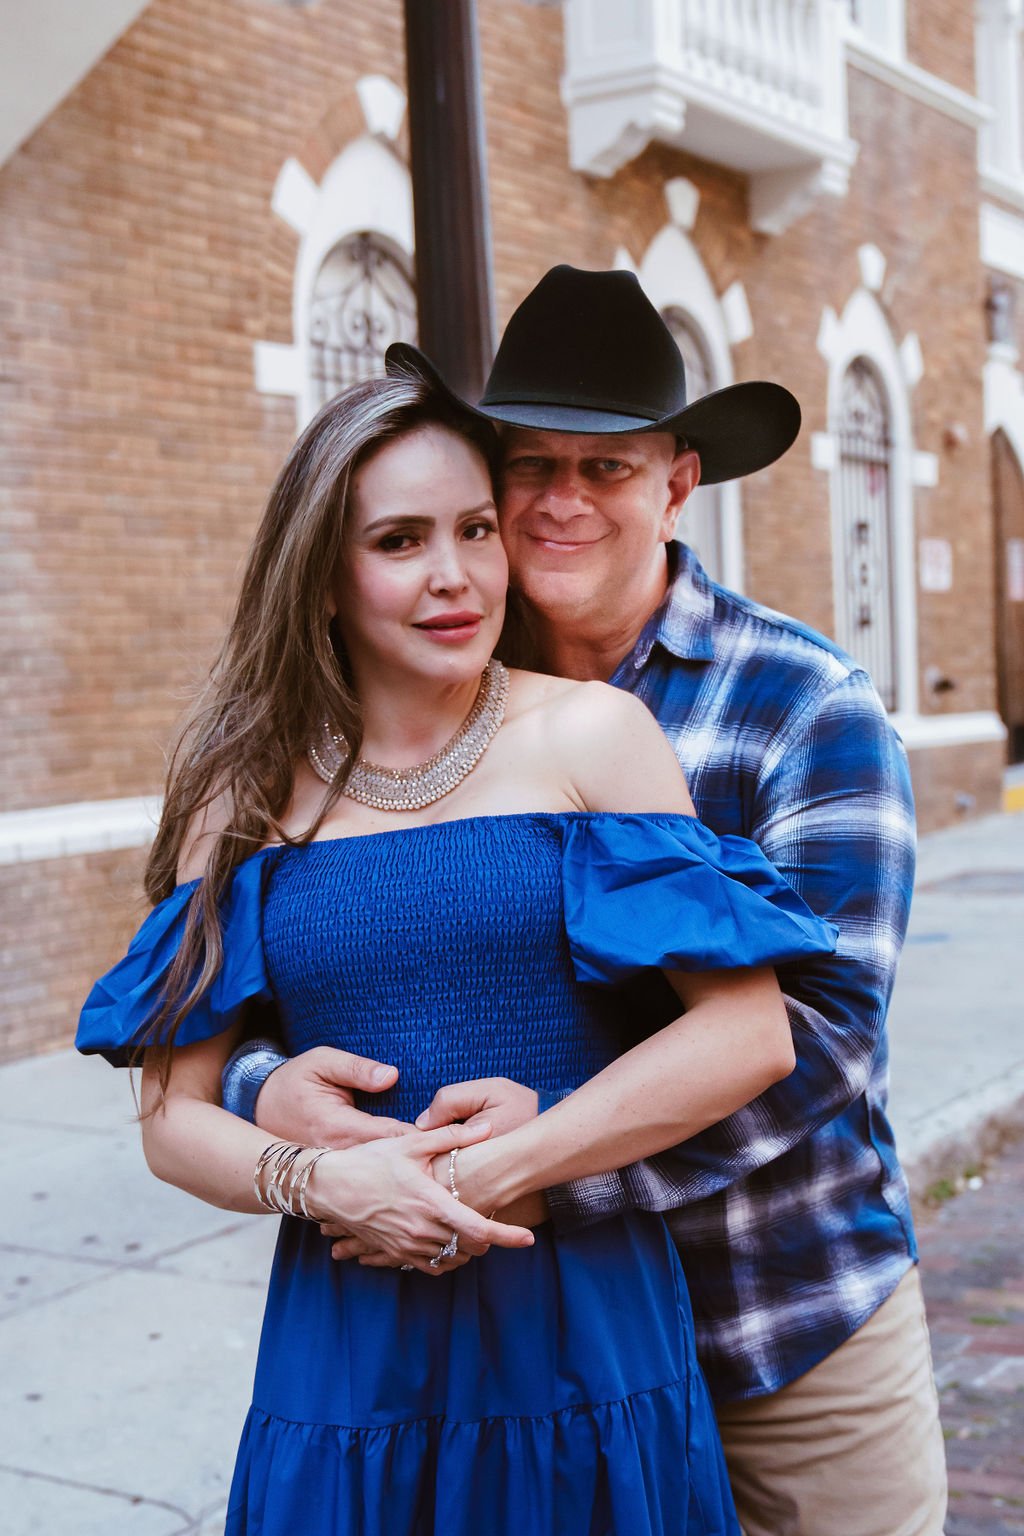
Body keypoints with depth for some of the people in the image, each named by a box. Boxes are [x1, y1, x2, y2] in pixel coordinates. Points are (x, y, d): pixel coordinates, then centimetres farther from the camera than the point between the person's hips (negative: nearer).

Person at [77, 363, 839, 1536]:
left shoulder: (586, 734, -4)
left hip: (586, 1343, -1)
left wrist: (494, 1172, -15)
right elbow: (174, 1115, 4)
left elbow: (749, 1035, -9)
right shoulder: (248, 794, 2)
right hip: (350, 1360, 2)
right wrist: (323, 1183, -16)